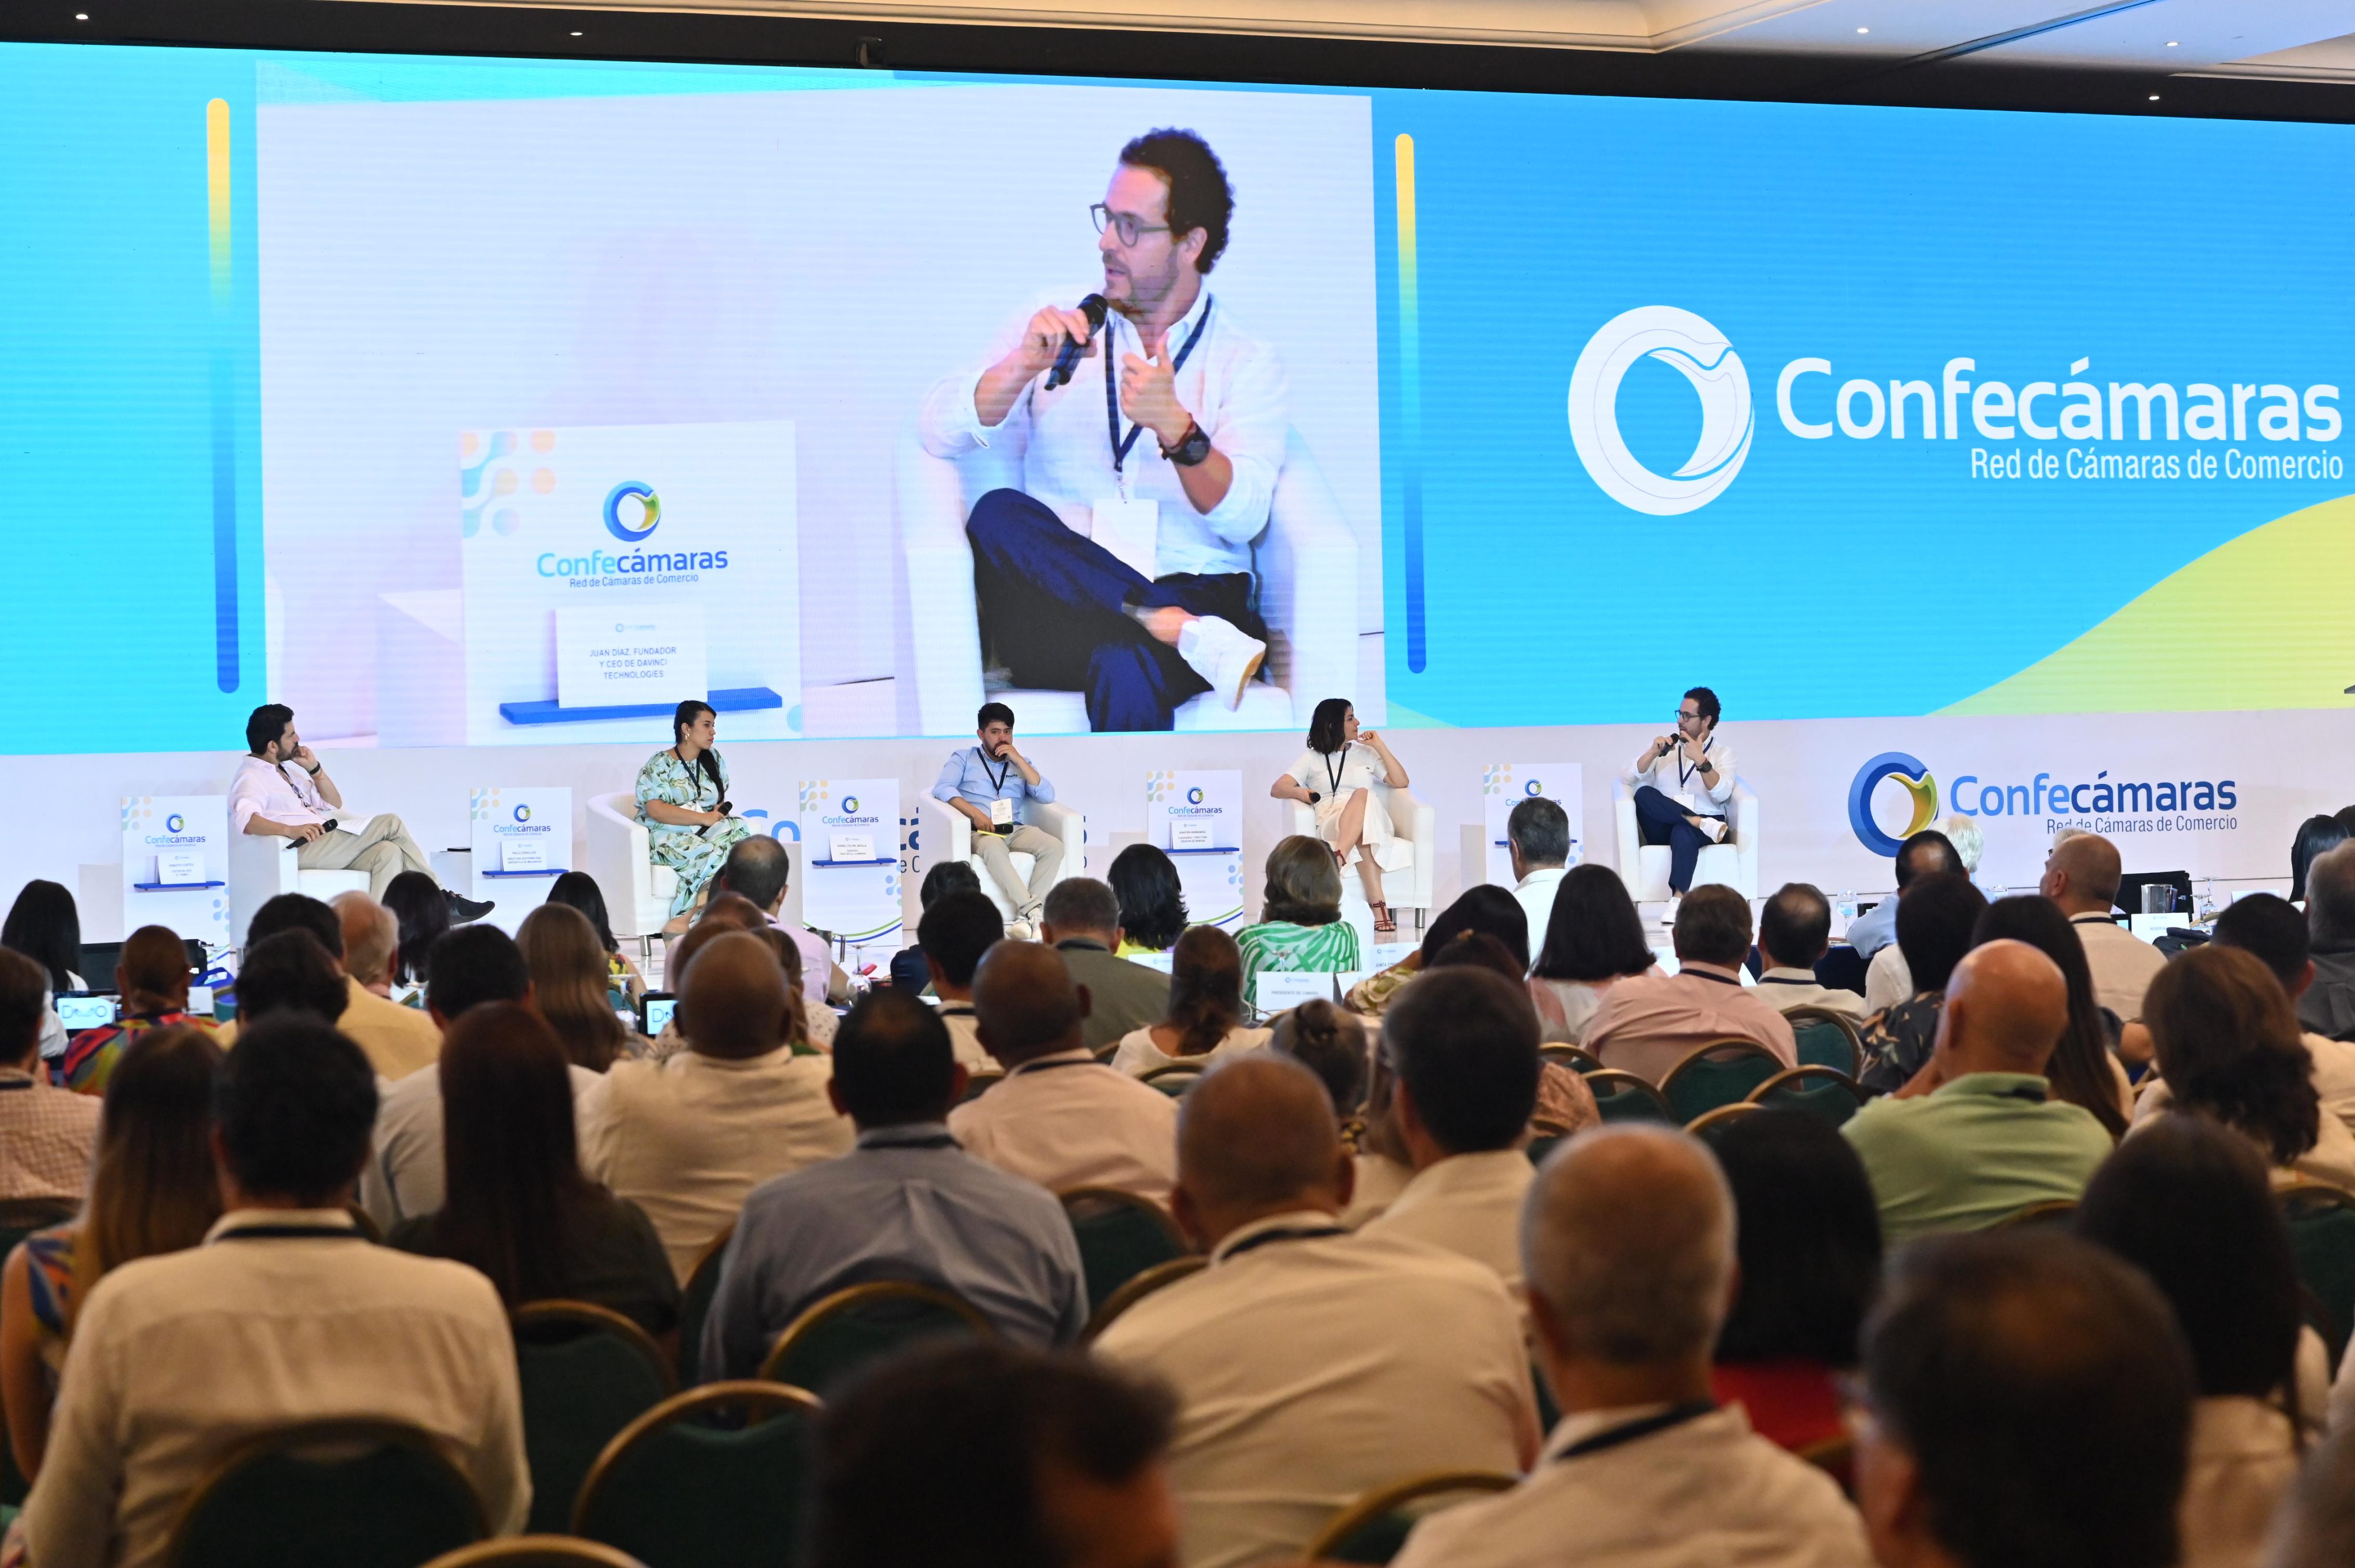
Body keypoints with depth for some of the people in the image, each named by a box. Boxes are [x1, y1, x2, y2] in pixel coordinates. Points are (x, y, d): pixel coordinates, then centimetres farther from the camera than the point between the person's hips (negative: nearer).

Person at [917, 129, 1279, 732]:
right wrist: (1024, 366, -12)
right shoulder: (1057, 320, 16)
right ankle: (1184, 637, -34)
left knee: (1128, 667, -40)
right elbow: (937, 433, 5)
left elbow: (1242, 516, -4)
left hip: (1194, 589, -3)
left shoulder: (1248, 360, 10)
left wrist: (1176, 429, -22)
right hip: (1065, 601, 4)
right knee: (997, 518, -32)